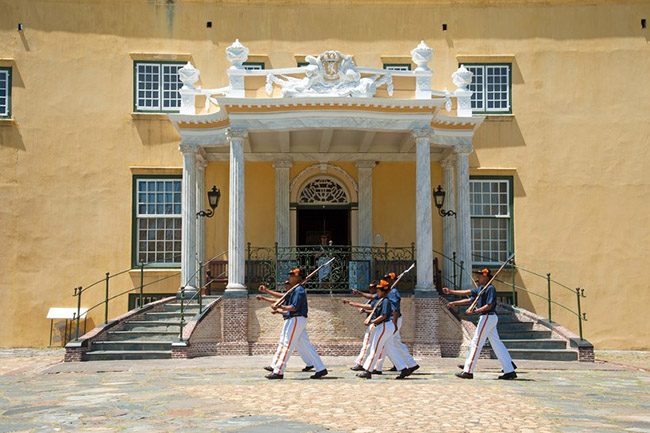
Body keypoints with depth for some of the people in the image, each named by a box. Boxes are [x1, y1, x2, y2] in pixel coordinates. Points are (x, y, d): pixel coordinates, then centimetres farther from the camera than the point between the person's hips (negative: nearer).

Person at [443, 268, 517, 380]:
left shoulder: (490, 288, -12)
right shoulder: (480, 289, 18)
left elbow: (489, 306, -19)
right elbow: (469, 300, 17)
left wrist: (475, 311, -26)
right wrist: (455, 303, 13)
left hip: (488, 317, -10)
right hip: (488, 318, 10)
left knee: (476, 343, -7)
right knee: (496, 344, 9)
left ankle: (468, 371, -6)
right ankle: (510, 371, 9)